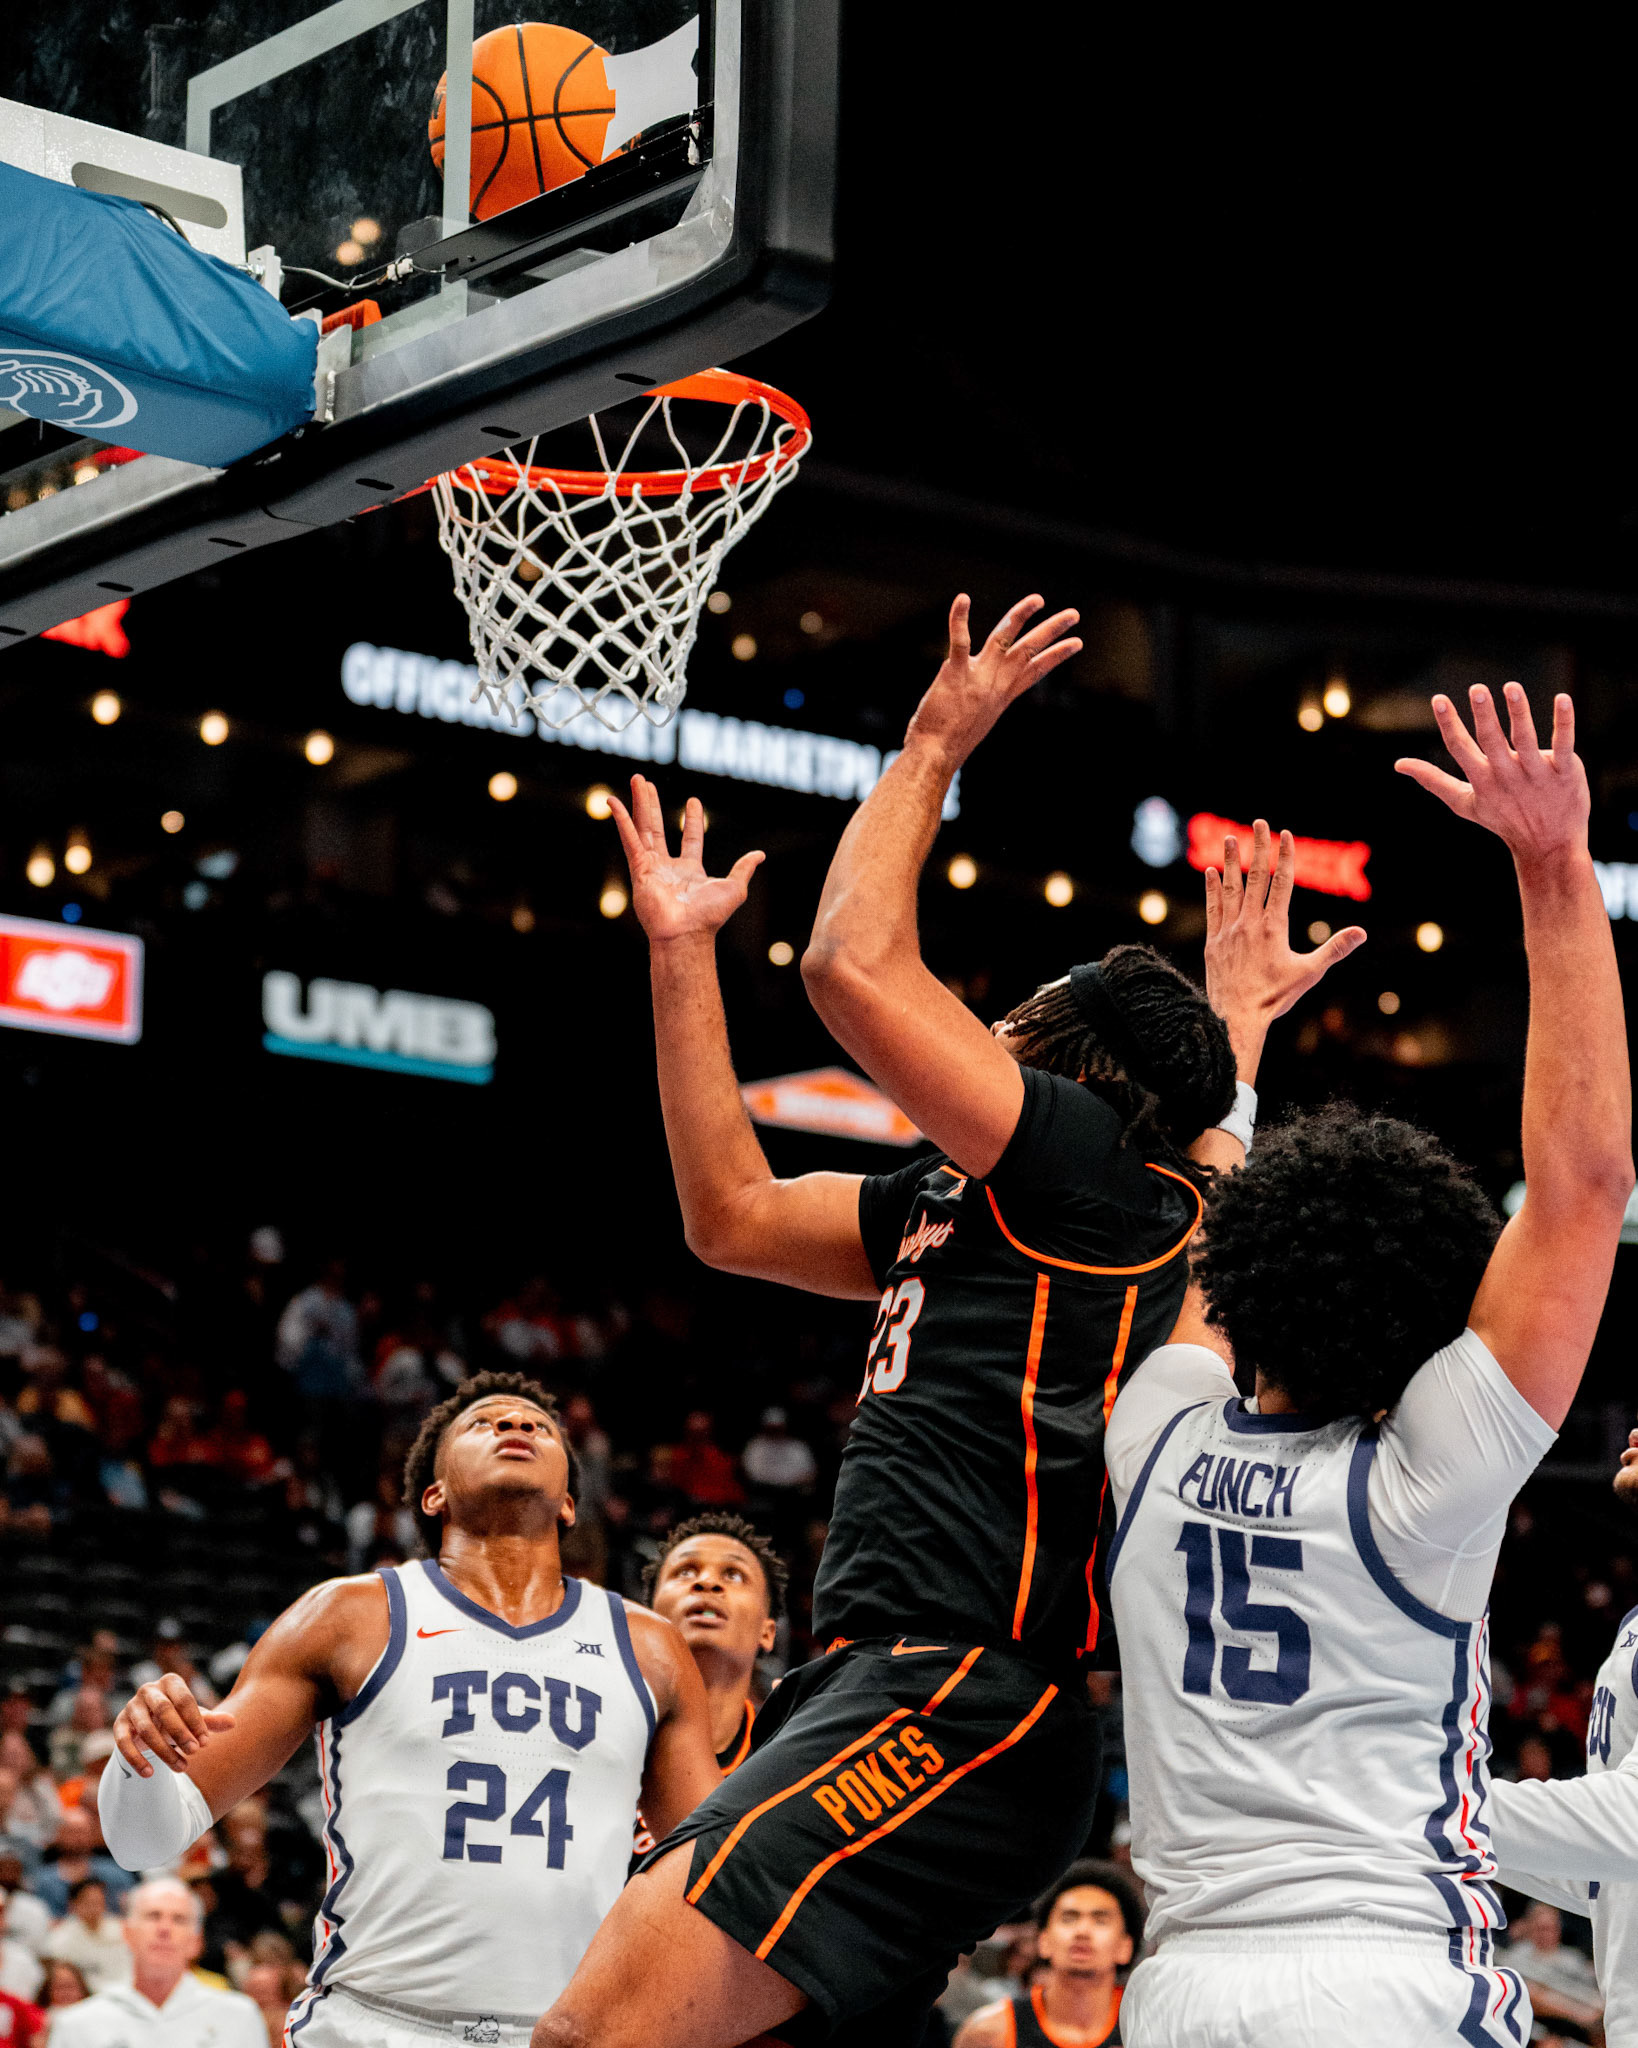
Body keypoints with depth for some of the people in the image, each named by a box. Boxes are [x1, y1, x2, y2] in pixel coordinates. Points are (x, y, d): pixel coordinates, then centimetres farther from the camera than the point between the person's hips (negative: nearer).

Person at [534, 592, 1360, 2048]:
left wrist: (931, 746, 3)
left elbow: (857, 966, -12)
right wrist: (679, 947, 29)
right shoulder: (964, 1203, 23)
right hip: (886, 1681, 10)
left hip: (955, 1695, -10)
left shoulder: (1101, 1172, -4)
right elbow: (732, 1215, 29)